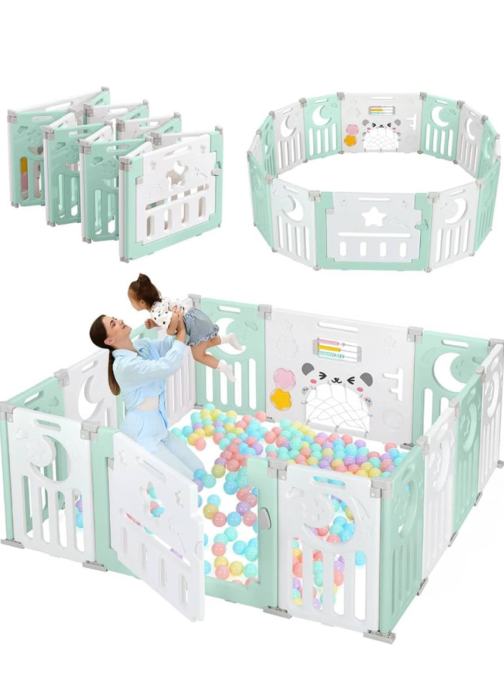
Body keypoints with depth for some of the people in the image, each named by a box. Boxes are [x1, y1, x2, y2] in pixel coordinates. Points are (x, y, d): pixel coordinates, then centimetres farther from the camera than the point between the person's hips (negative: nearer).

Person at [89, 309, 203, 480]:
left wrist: (173, 329, -23)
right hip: (141, 434, -9)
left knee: (198, 469, 10)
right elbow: (167, 366, -30)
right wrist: (181, 332, -22)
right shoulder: (125, 365, -24)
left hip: (158, 429, 9)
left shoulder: (142, 345, 3)